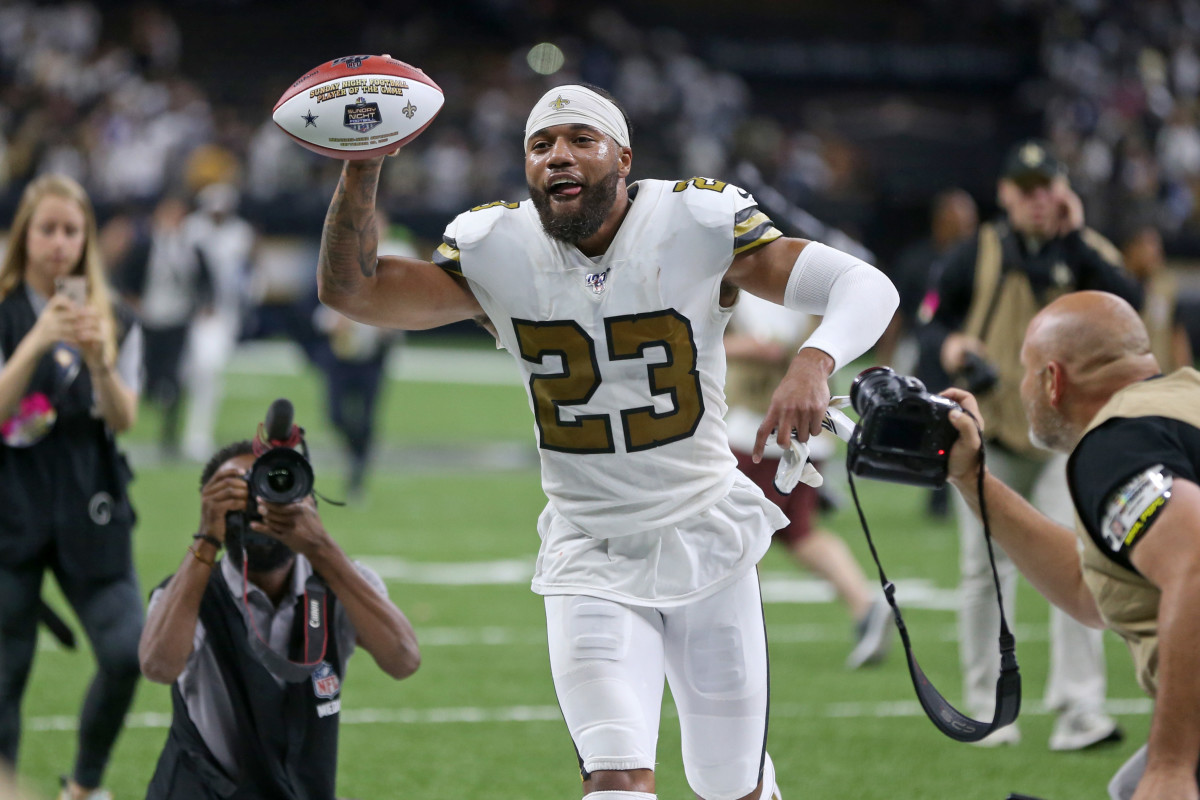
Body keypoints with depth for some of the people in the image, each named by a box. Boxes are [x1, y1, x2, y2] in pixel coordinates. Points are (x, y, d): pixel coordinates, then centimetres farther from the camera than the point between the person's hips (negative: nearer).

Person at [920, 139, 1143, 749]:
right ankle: (987, 709, 15)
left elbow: (1126, 301, -16)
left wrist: (1074, 235, -17)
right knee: (986, 571, 5)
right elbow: (933, 319, 11)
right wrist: (949, 345, -12)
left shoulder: (1085, 252, 3)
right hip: (989, 434, 1)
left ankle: (1079, 710, -15)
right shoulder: (978, 254, 4)